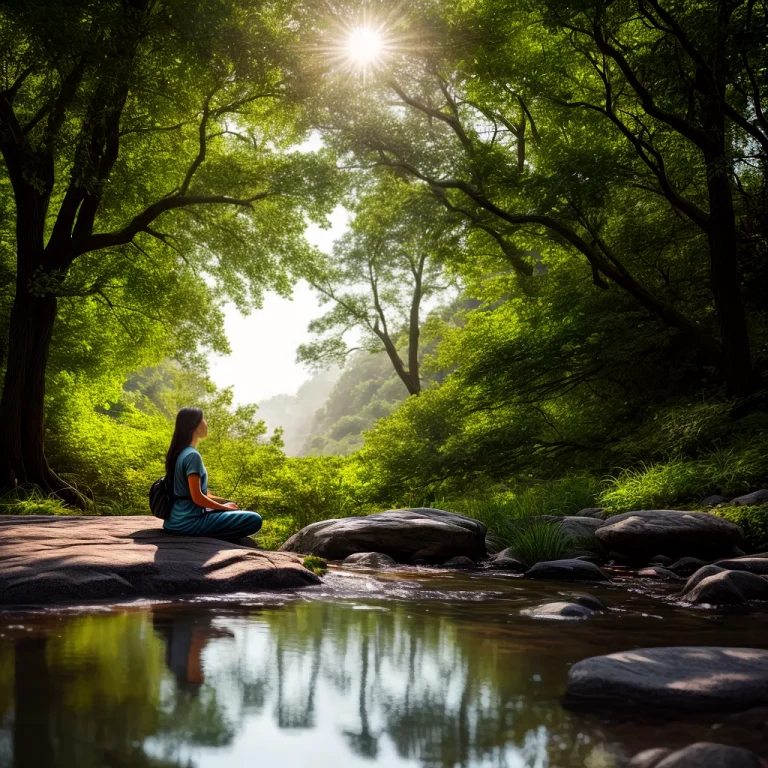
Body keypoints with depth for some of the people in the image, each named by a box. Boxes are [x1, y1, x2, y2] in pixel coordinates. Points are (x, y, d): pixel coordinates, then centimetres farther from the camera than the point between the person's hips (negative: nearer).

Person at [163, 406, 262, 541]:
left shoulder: (179, 452, 13)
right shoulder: (192, 455, -16)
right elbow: (197, 497, -20)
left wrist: (225, 502, 13)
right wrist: (225, 507, -6)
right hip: (189, 522, -10)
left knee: (234, 510, 29)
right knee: (254, 520, -14)